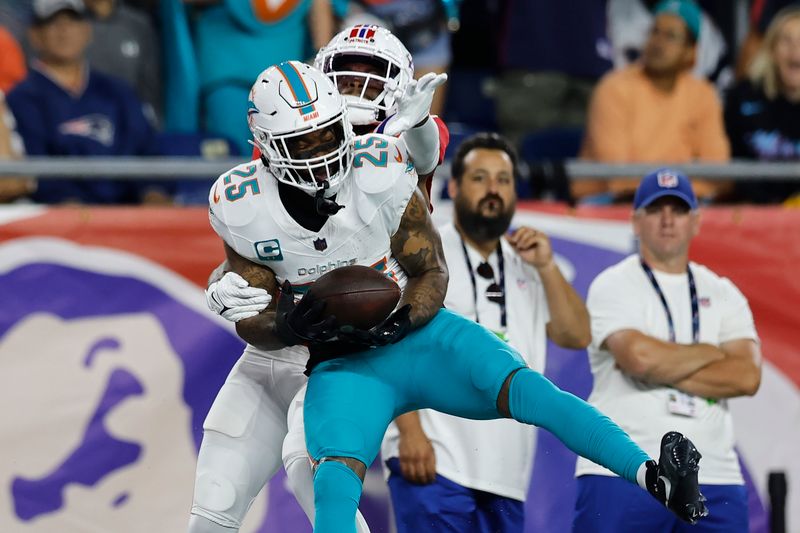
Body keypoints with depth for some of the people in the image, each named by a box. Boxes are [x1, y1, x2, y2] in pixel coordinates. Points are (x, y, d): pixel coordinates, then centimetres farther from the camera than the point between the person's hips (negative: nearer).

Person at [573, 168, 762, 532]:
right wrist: (713, 353, -2)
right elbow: (639, 355, -17)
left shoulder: (723, 294, 15)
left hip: (714, 481, 4)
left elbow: (747, 376, -1)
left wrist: (662, 371, -10)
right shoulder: (613, 285, 2)